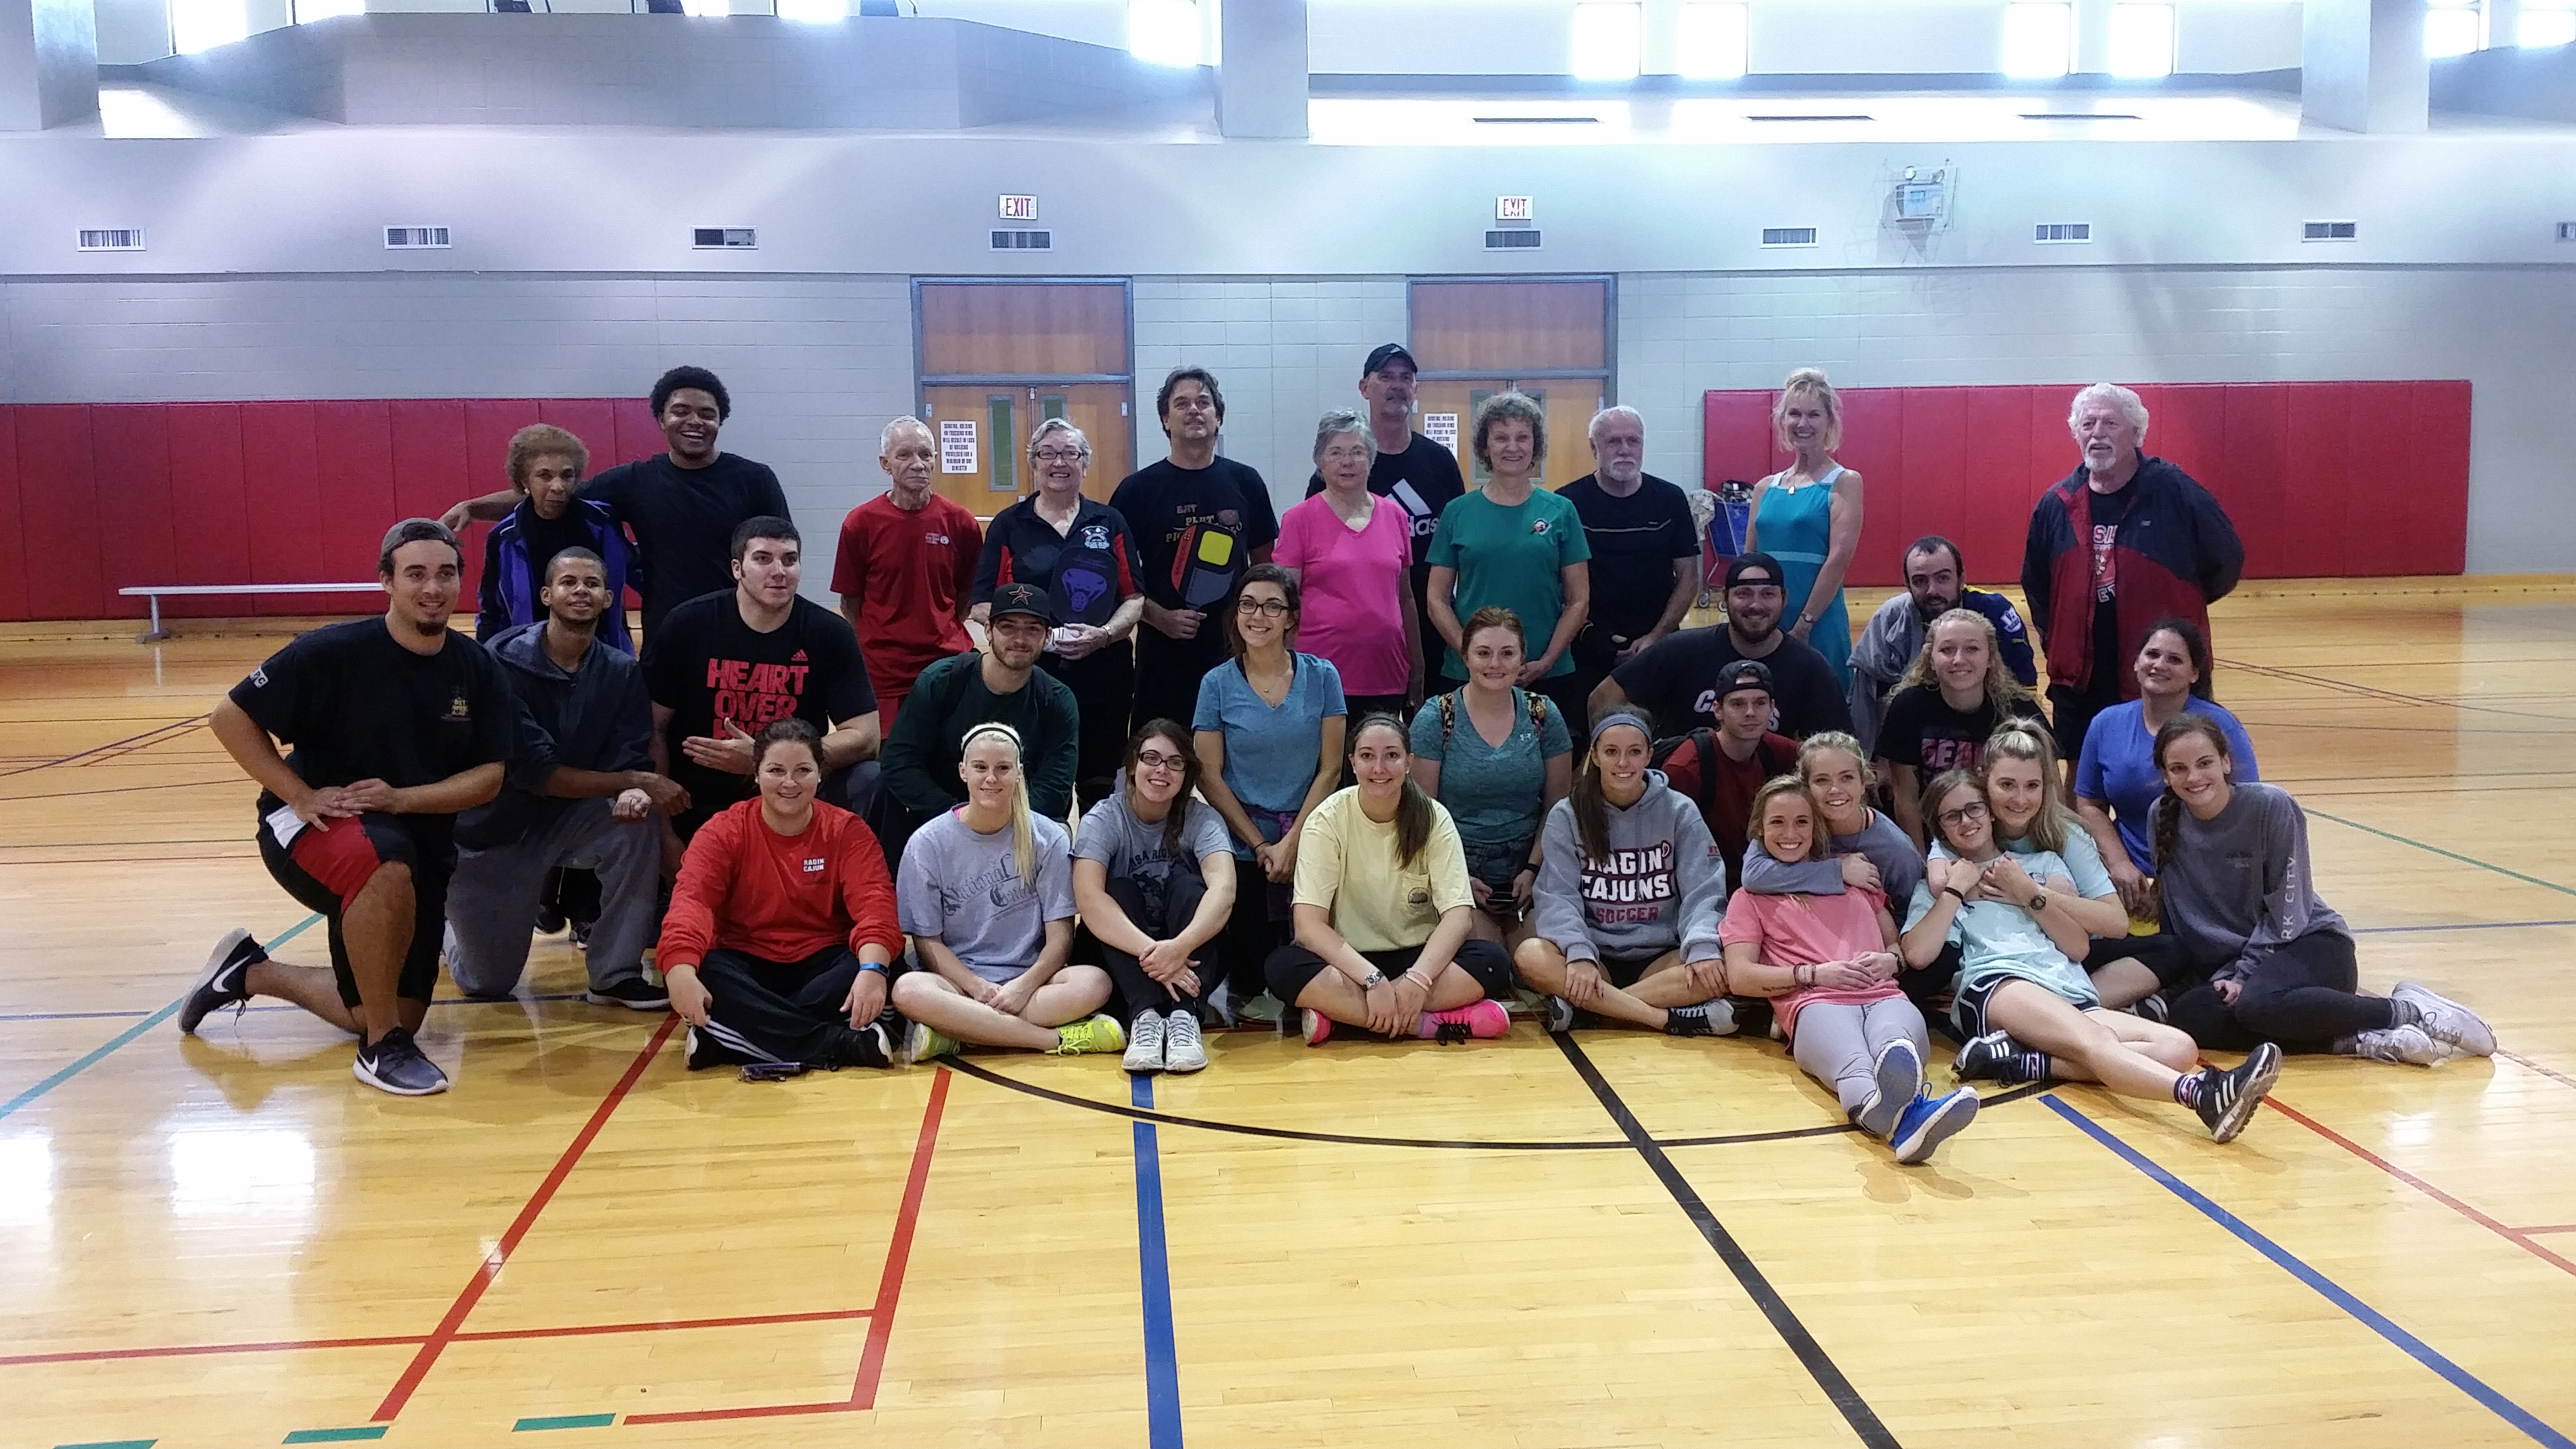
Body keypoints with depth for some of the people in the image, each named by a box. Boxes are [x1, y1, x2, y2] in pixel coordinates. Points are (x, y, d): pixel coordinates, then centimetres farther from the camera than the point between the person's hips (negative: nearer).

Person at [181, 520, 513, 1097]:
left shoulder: (477, 670, -8)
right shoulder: (334, 651, -18)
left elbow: (489, 776, -8)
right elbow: (231, 718, -13)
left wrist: (401, 798, -23)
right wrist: (302, 796, -21)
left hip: (422, 842, 5)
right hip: (310, 827, -5)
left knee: (396, 1017, 10)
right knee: (387, 866, -41)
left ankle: (250, 971, 35)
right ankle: (383, 1047, -24)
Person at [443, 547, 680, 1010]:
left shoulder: (622, 672, -7)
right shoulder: (504, 661, -21)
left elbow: (630, 762, -13)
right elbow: (532, 771, -26)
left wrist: (634, 794, -39)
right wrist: (639, 781, -30)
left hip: (568, 821, 3)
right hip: (494, 830, -3)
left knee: (638, 821, -29)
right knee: (489, 984, 2)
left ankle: (617, 974, -15)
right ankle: (459, 920, 38)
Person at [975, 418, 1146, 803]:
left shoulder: (1109, 522, 9)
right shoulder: (1009, 525, 4)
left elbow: (1135, 598, 6)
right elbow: (984, 605, -1)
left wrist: (1105, 634, -13)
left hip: (1104, 673, 2)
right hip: (1031, 674, -1)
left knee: (1101, 785, 7)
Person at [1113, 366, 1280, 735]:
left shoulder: (1246, 483, 7)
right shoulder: (1138, 489, 1)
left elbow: (1264, 564, 13)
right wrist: (1160, 617, -12)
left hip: (1234, 650, 2)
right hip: (1163, 652, -2)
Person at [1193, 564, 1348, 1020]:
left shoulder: (1321, 676, 0)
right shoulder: (1218, 684, 0)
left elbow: (1330, 769, -2)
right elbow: (1209, 777, -2)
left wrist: (1292, 843, -10)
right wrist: (1261, 846, -8)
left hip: (1308, 841, 1)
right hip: (1242, 846, 0)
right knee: (1248, 960, -3)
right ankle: (1244, 997, 30)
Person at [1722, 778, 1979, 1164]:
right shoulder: (1751, 898, 23)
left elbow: (1899, 943, 31)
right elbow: (1740, 977, 9)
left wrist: (1892, 960, 5)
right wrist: (1815, 974, -4)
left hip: (1884, 996, 3)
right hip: (1816, 1004, -3)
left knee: (1896, 1043, -40)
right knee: (1853, 1061, -42)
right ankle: (1901, 1118, -77)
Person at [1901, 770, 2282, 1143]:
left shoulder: (2045, 864, 29)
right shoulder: (1940, 880, 22)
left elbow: (2078, 947, 17)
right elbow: (1918, 954, 2)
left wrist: (2030, 894, 7)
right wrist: (1956, 888, 7)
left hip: (2074, 997, 5)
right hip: (1997, 987, -5)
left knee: (2178, 1048, -24)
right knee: (2095, 1039, -37)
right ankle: (2200, 1094, -64)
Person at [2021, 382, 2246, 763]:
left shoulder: (2173, 491, -8)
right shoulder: (2057, 504, 5)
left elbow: (2227, 559, 0)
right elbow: (2035, 584, 17)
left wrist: (2180, 609, 8)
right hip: (2079, 683, 4)